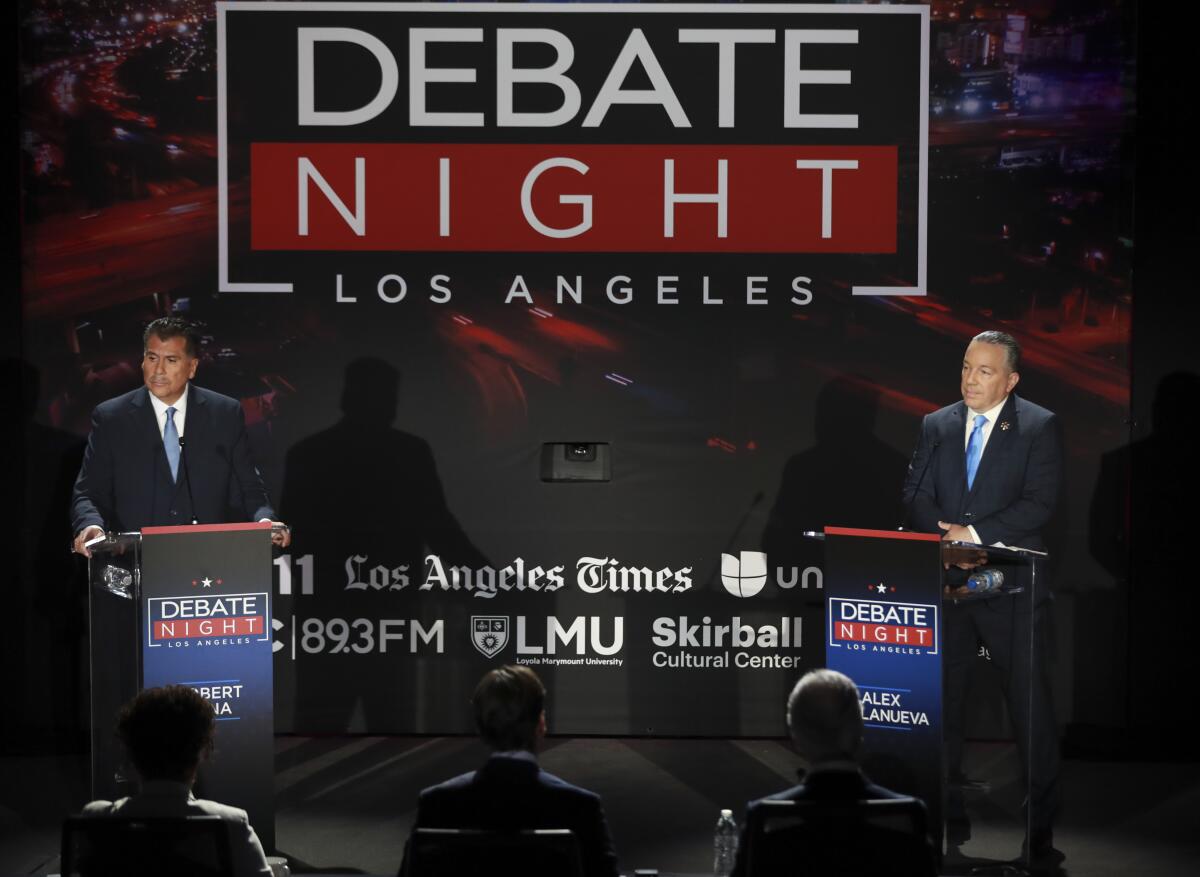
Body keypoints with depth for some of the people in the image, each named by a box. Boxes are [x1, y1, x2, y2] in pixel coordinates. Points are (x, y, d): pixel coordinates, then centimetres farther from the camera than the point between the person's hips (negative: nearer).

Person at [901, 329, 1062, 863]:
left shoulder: (1039, 427, -1)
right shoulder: (937, 425, 11)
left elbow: (1040, 504, -10)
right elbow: (916, 494, 8)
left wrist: (976, 533, -17)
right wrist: (947, 538, -10)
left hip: (1010, 584, -4)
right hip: (947, 580, 4)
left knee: (1027, 695, -4)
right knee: (942, 693, 7)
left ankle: (1042, 818, 1)